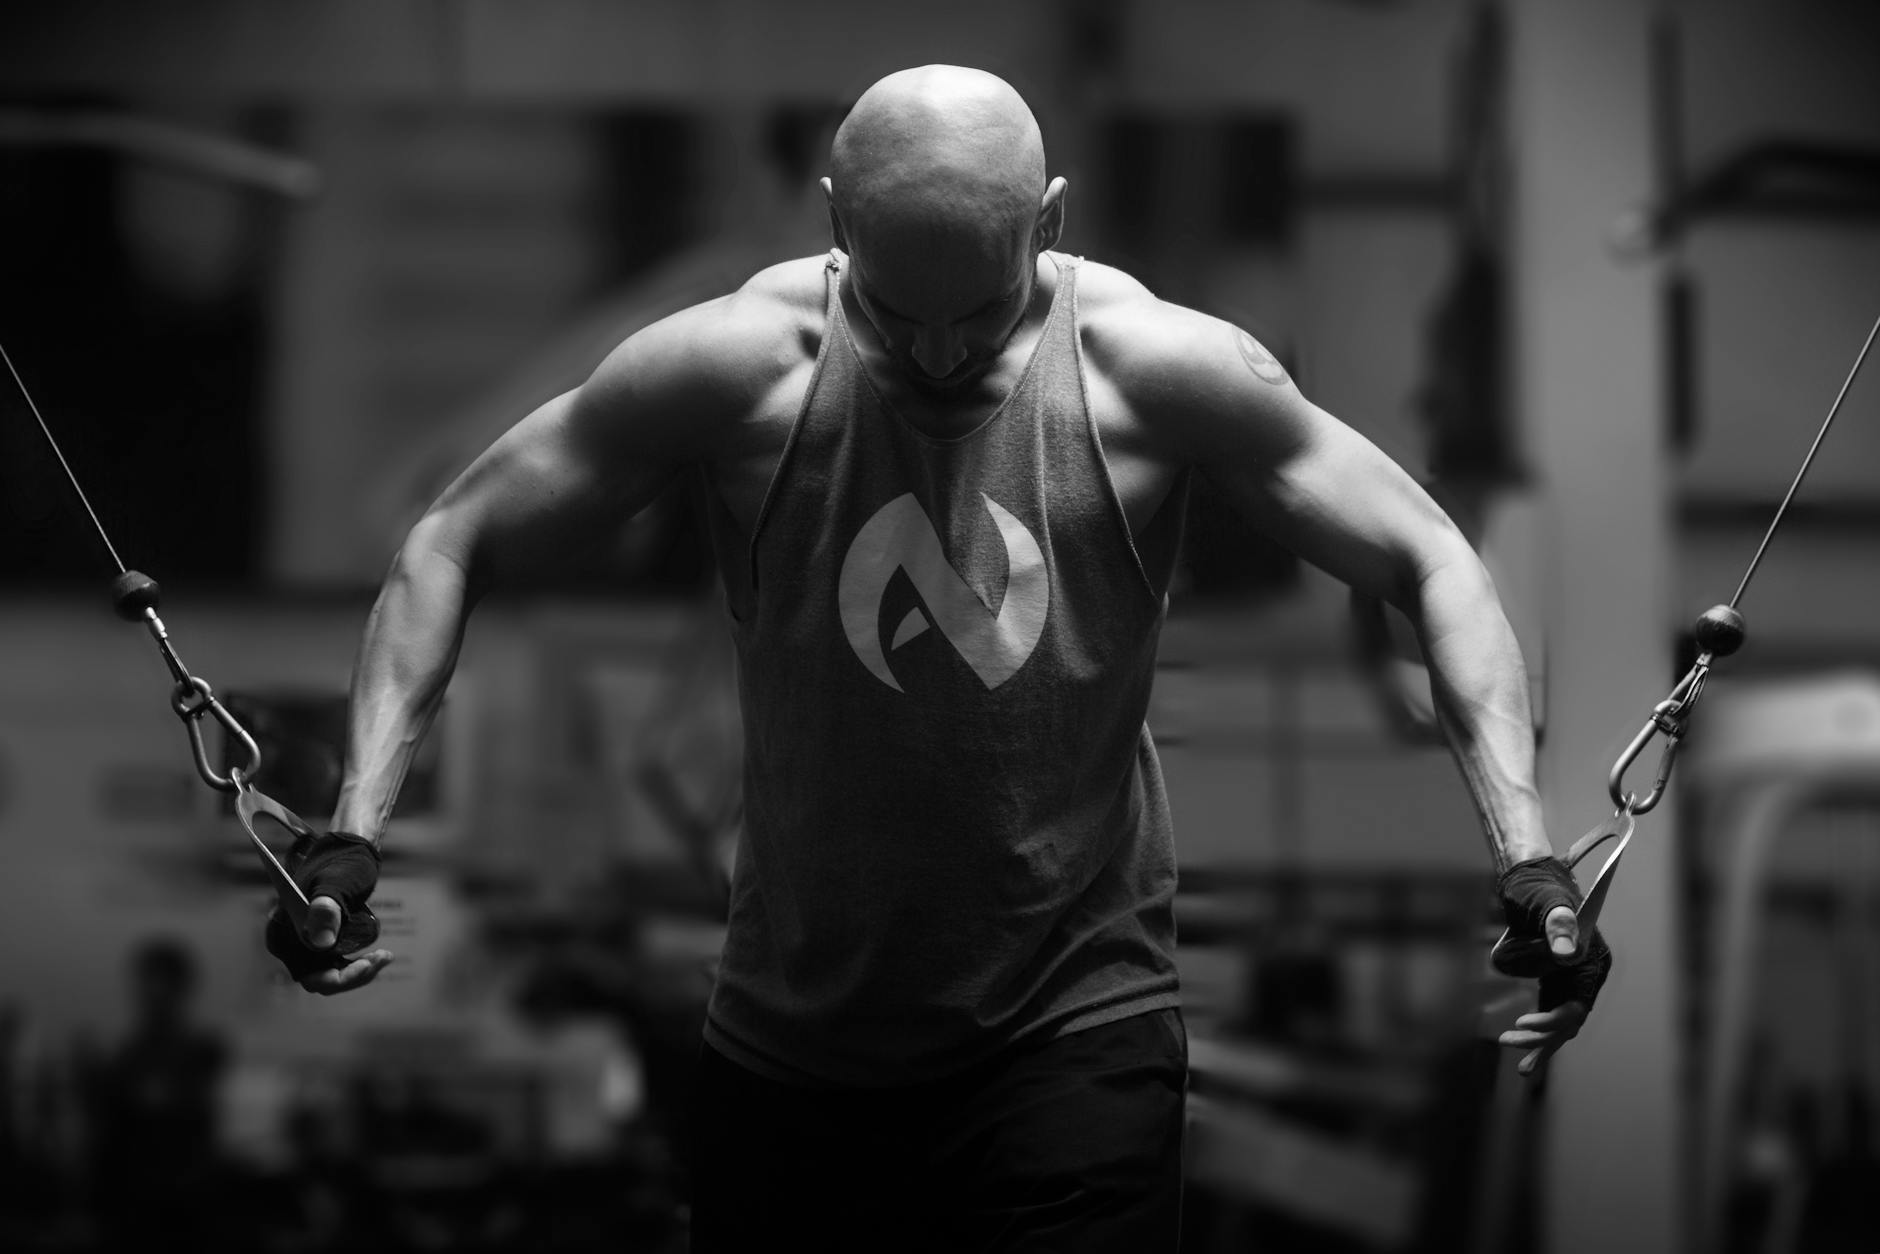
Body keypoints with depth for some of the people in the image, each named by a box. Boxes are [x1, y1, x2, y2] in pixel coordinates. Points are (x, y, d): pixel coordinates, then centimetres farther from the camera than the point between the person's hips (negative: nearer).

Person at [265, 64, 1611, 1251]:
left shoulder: (1154, 372, -12)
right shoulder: (739, 371, -11)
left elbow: (1432, 566, -5)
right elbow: (452, 548, -2)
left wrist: (1526, 852, -17)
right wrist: (355, 828, -13)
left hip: (1075, 1025, -2)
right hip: (792, 1035, 2)